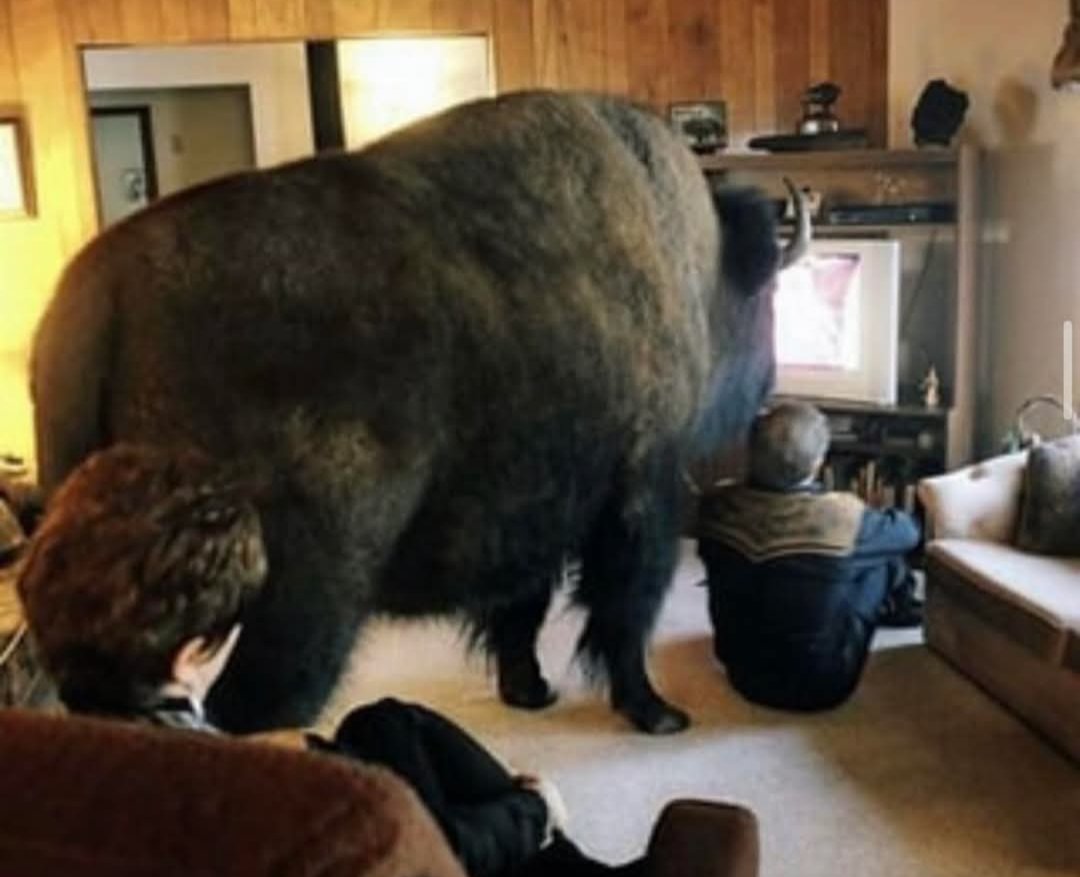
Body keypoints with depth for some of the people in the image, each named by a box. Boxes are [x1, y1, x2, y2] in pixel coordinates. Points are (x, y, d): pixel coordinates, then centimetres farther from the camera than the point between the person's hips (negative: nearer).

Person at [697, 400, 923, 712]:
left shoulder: (717, 507, -18)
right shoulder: (843, 517, -26)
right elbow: (908, 531, -3)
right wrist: (868, 516, 20)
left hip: (744, 676, 4)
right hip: (822, 686, -4)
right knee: (883, 558, 11)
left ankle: (894, 606, 48)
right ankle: (900, 609, 42)